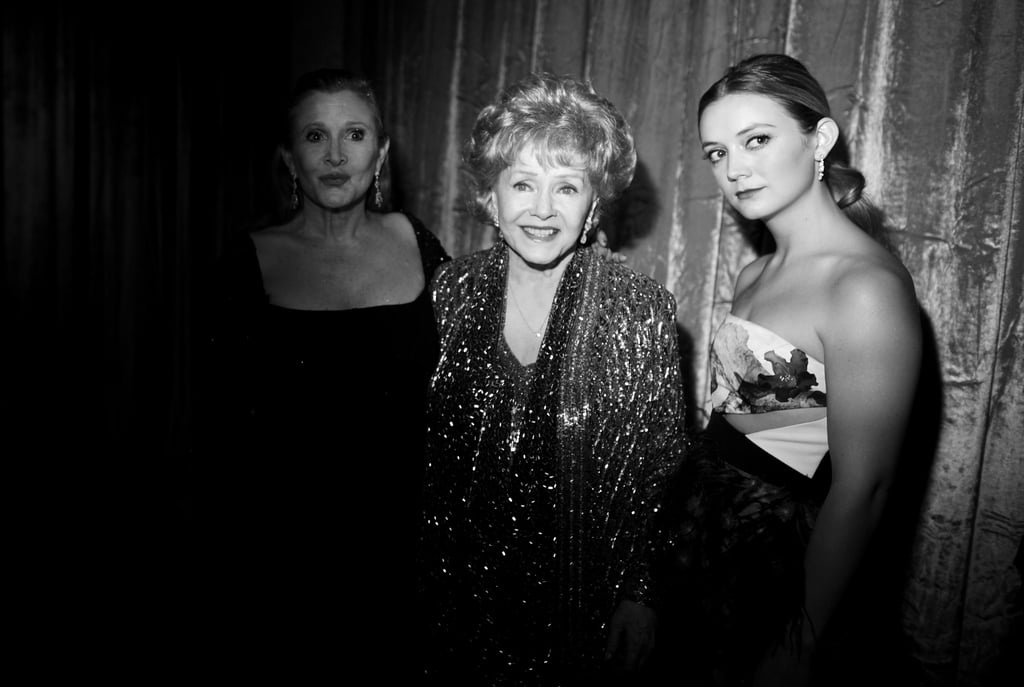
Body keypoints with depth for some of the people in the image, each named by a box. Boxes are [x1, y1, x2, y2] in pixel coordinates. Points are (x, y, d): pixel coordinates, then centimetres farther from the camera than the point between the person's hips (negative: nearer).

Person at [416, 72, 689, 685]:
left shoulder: (643, 311, -14)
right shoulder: (453, 290, -6)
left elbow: (662, 470, -6)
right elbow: (424, 448, 3)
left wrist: (639, 595, -7)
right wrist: (430, 576, 5)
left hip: (582, 606, -2)